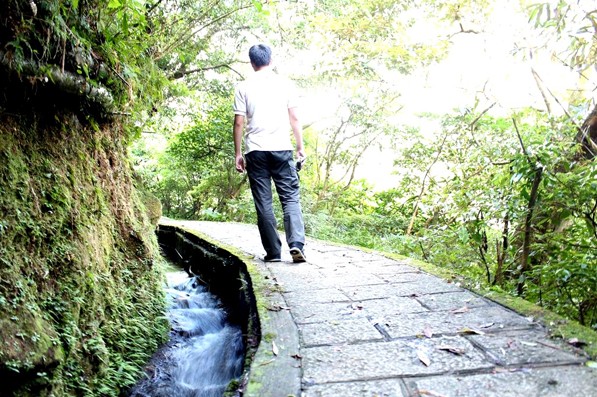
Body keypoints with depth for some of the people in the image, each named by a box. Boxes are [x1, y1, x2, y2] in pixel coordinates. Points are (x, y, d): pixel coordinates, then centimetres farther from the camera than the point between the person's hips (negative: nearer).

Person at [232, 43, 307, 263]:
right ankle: (296, 244, -14)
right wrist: (300, 147, 10)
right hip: (281, 148, 0)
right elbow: (295, 118, 3)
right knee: (291, 197, 3)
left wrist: (238, 153, 8)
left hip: (255, 151, 0)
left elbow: (239, 123, 2)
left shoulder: (243, 87, 5)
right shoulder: (285, 84, 6)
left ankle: (273, 252, 8)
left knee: (263, 202, 5)